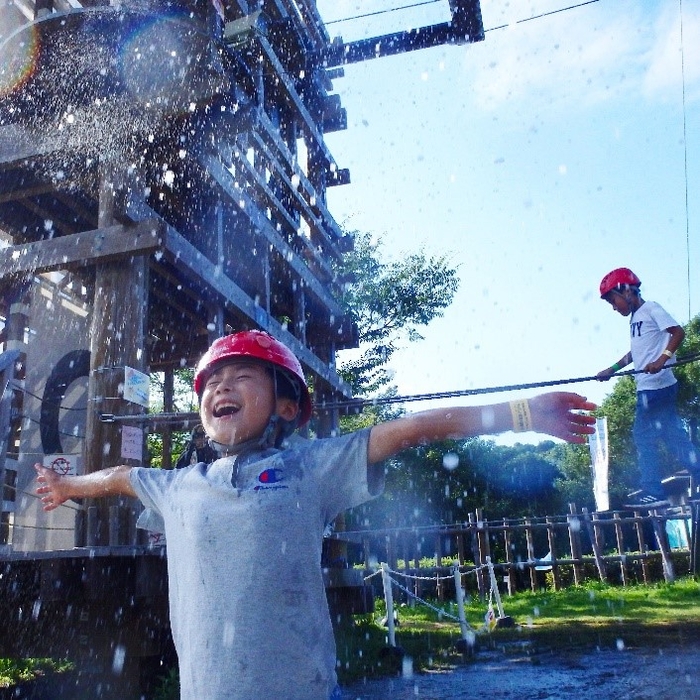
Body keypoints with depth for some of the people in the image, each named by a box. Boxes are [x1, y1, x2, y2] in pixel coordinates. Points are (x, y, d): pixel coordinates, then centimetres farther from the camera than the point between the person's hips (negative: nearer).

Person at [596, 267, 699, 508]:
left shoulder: (651, 309, -7)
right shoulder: (635, 318, 18)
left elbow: (678, 332, -16)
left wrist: (662, 359, -26)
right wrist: (612, 369, 23)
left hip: (656, 386, -9)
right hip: (648, 387, 9)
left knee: (644, 435, -4)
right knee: (673, 435, 9)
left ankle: (653, 492, 2)